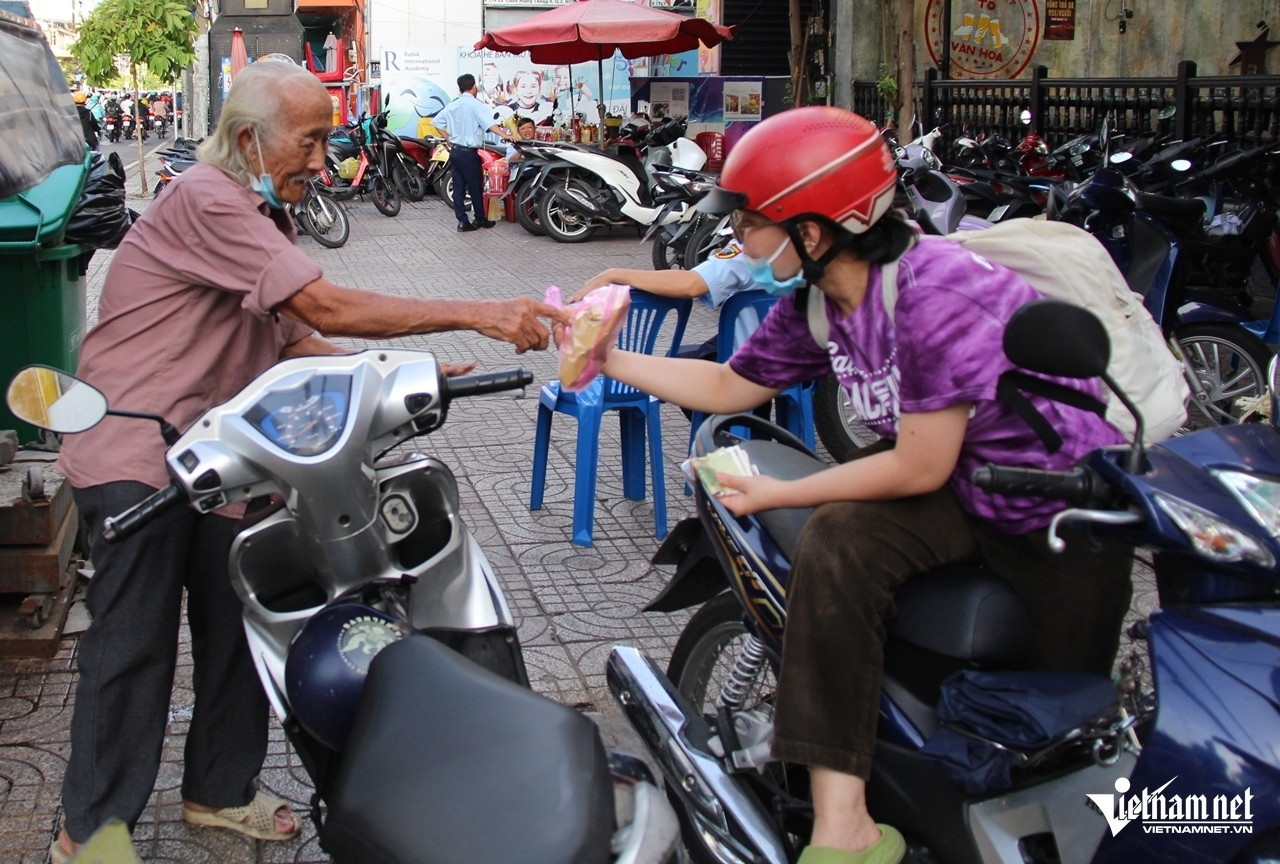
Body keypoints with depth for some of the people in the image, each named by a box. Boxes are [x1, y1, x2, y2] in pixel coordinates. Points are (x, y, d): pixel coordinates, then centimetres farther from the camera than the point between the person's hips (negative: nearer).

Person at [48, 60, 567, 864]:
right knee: (134, 647, -5)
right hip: (136, 458, -9)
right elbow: (329, 307, -25)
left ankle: (221, 789, 27)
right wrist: (478, 314, -25)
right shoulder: (207, 201, -19)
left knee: (239, 631, 11)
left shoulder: (266, 218, 15)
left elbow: (297, 340, 12)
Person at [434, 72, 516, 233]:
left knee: (458, 188, 6)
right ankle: (480, 219, 15)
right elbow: (489, 124, -25)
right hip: (469, 153, -7)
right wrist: (505, 135, -32)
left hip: (454, 151, 7)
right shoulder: (475, 104, -12)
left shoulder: (452, 105, 9)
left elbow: (437, 121, 14)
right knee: (476, 187, 6)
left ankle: (462, 221, 3)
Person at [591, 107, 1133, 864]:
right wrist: (606, 358, 7)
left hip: (1066, 509, -6)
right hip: (963, 492, 6)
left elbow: (920, 467, -25)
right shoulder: (817, 304, -4)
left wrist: (779, 493, -15)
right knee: (838, 540, -23)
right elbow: (730, 386, 12)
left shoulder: (932, 295, -29)